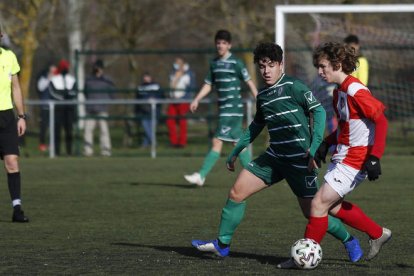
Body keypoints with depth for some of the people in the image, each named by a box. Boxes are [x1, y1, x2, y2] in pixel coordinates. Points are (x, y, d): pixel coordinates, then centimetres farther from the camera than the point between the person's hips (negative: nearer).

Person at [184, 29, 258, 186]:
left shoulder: (236, 63, -7)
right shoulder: (214, 63, 13)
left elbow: (249, 81, -5)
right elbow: (208, 84, 19)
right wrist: (197, 100, 7)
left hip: (233, 108, -8)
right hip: (224, 109, 8)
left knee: (217, 142, -11)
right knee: (237, 143, 10)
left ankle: (201, 176, -12)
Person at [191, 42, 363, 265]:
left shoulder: (293, 86, -10)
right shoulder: (263, 96, 11)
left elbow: (318, 111, -14)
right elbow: (256, 126, 25)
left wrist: (315, 147, -21)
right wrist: (235, 152, 28)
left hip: (299, 159, -7)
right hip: (275, 156, 7)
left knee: (311, 211, -5)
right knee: (237, 192, 0)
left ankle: (349, 242, 17)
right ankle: (222, 244, 12)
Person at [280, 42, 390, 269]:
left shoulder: (355, 91, -19)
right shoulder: (339, 91, 10)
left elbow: (381, 120, -22)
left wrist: (374, 157, -26)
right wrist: (327, 143, 11)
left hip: (354, 160, -10)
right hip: (341, 156, 10)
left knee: (319, 203, -9)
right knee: (333, 206, 16)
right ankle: (378, 234, 29)